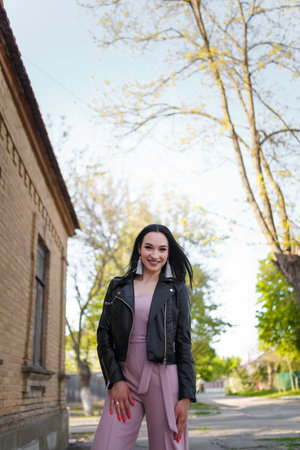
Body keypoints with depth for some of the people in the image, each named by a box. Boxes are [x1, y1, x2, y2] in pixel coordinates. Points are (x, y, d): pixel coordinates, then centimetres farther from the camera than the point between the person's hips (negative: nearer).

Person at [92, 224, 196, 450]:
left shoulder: (177, 290, 7)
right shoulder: (118, 287, 12)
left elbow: (184, 344, 3)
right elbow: (104, 336, 8)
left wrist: (186, 396, -4)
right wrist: (115, 379, -5)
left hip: (164, 380, -1)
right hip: (124, 380, 1)